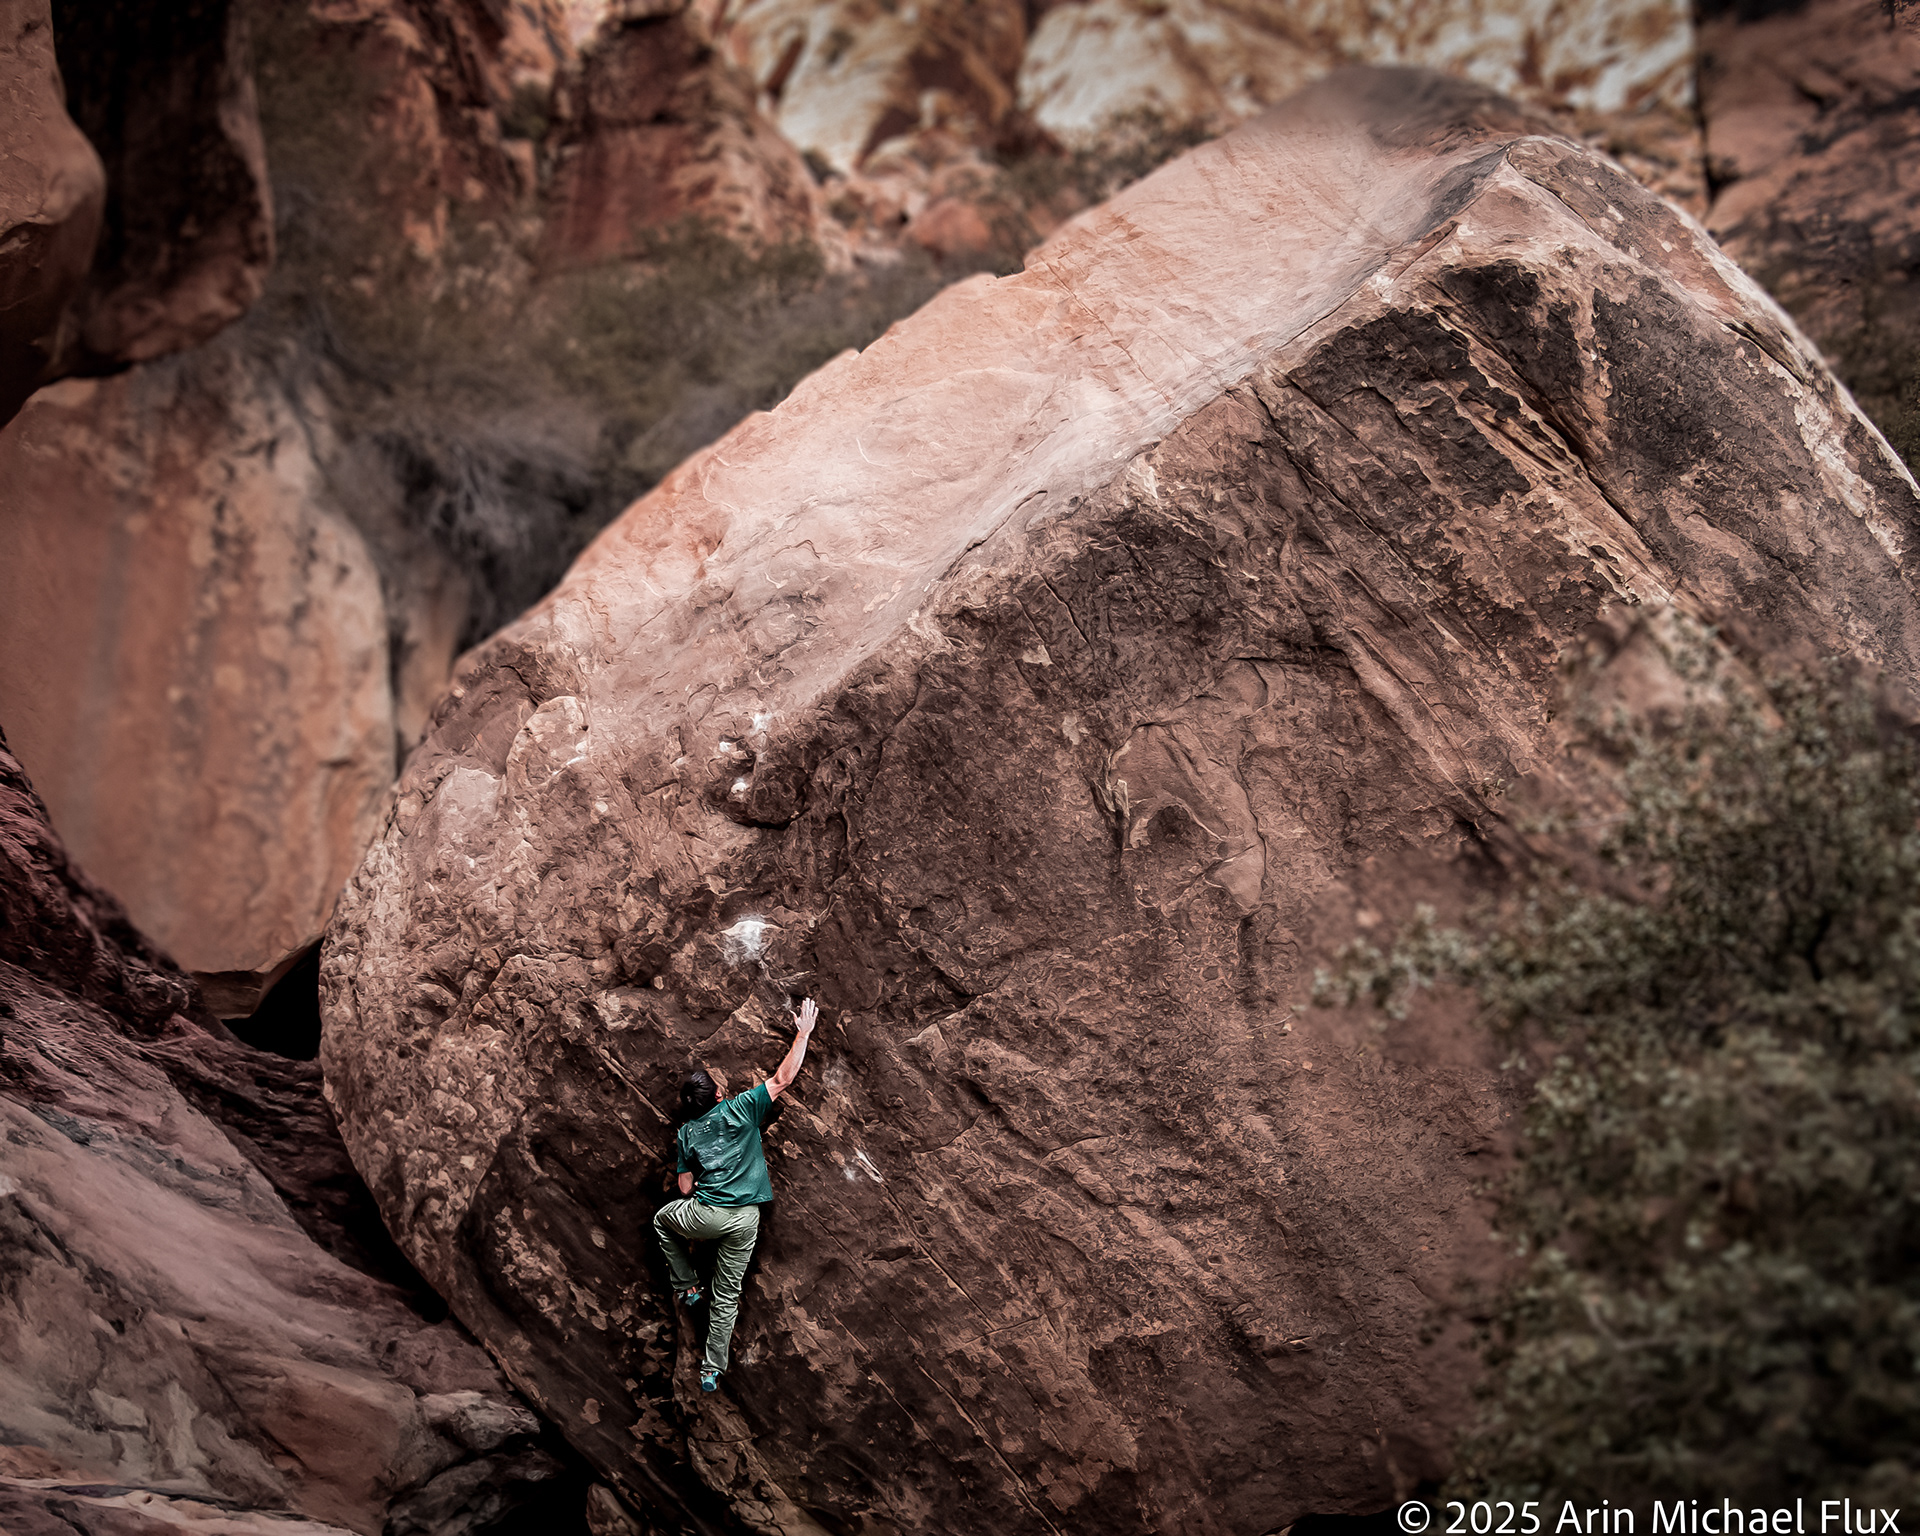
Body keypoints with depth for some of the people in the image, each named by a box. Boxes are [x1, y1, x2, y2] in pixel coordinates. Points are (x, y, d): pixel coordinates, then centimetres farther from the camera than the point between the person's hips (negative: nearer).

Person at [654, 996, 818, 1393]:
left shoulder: (687, 1134, 5)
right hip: (744, 1221, 0)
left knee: (663, 1219, 35)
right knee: (727, 1296, 11)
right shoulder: (740, 1110, -2)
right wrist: (802, 1034, 5)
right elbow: (783, 1079, -1)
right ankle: (712, 1371, 14)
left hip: (705, 1214, 0)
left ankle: (686, 1286, 29)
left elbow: (685, 1189, 7)